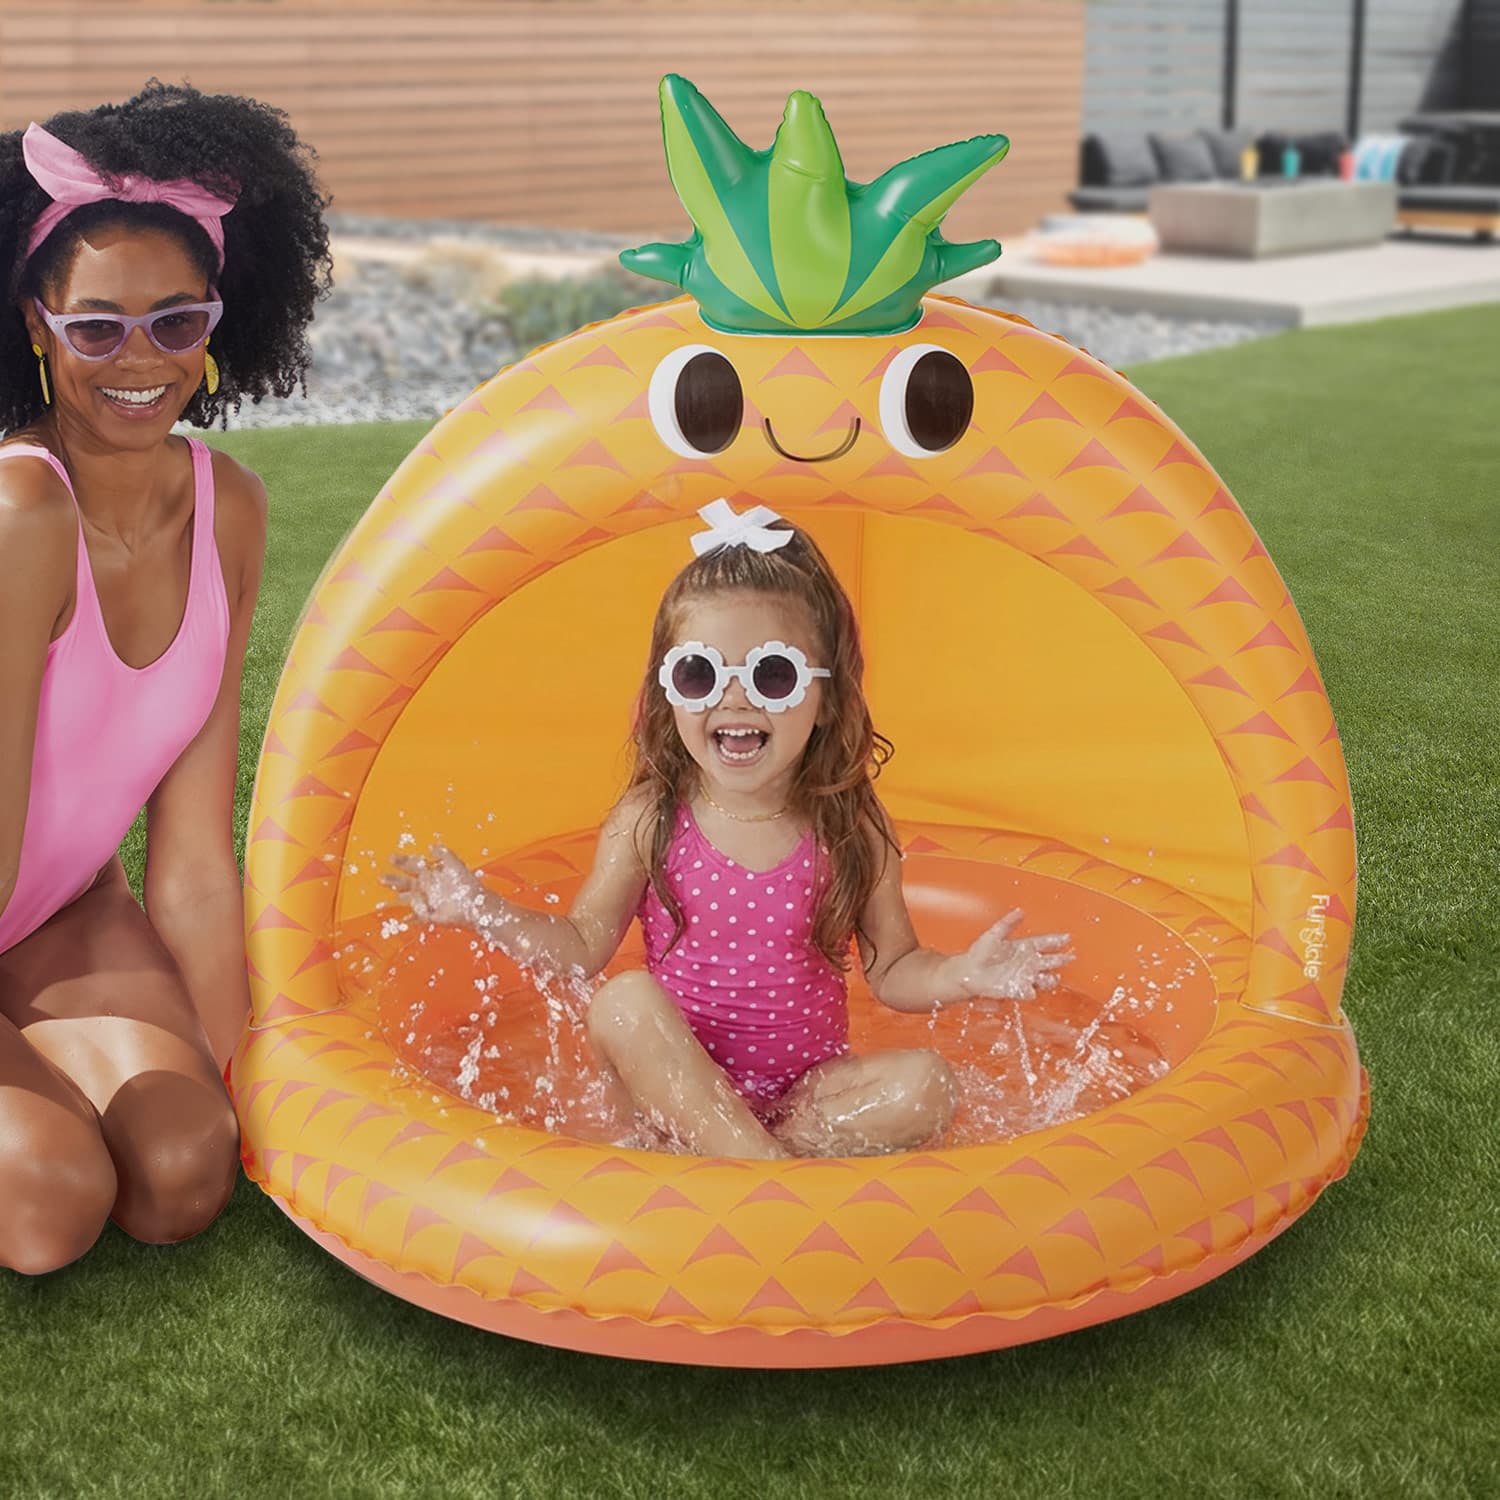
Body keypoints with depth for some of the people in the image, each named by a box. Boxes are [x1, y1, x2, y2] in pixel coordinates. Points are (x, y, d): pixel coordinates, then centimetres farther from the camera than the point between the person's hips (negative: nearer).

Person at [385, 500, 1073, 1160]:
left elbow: (892, 971, 2)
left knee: (923, 1087, -23)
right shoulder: (649, 820, -6)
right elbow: (583, 945, 1)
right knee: (624, 1001, -28)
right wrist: (483, 910, -12)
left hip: (810, 1088, 1)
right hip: (678, 1083, 0)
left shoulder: (850, 831, -6)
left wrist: (961, 974, -17)